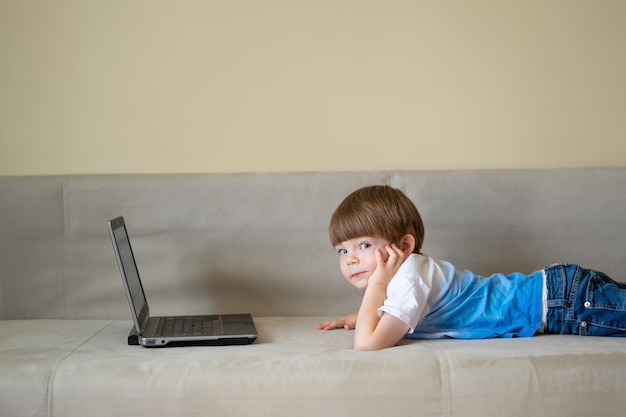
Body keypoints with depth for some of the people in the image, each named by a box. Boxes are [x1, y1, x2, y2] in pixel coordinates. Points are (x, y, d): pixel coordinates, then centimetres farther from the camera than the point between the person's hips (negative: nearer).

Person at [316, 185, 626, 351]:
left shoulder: (408, 278, -24)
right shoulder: (411, 268, 5)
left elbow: (367, 342, -35)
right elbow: (385, 307, 29)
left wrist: (376, 285, -23)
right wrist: (356, 316, 12)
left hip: (563, 302, -8)